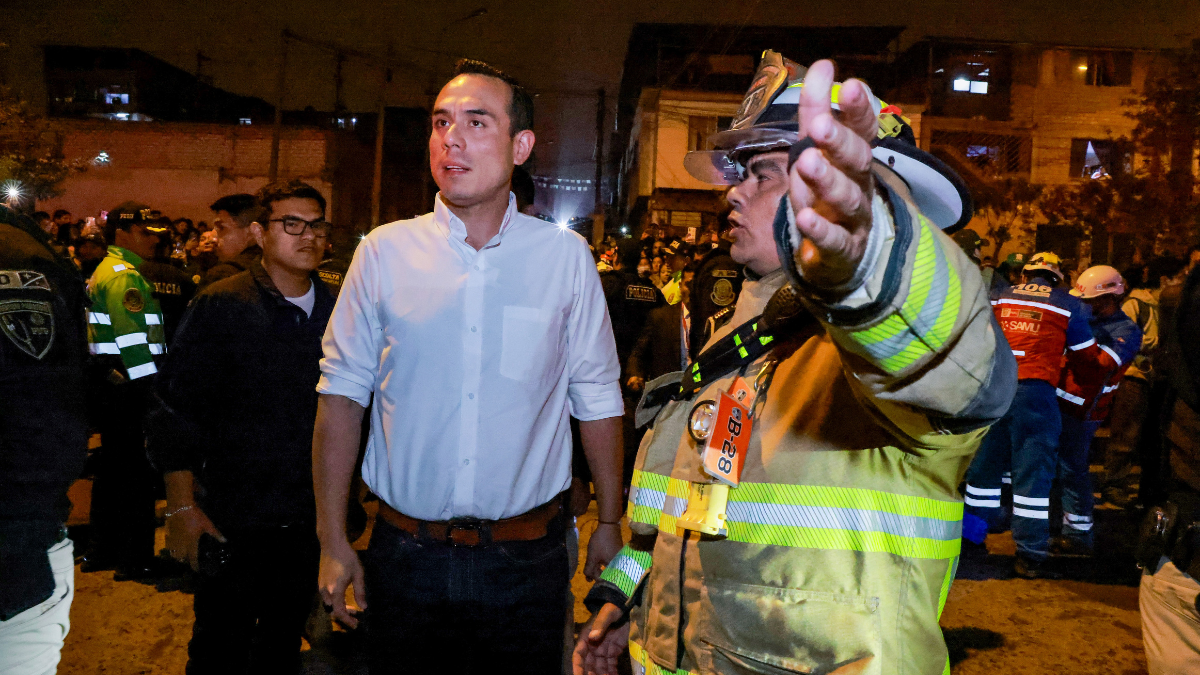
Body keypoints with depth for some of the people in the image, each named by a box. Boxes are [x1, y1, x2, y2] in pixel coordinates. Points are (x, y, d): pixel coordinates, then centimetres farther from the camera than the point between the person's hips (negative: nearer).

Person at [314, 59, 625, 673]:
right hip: (407, 553, 1)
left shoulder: (565, 257, -2)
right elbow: (342, 393, 0)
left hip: (528, 559, 0)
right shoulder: (384, 251, -2)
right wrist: (332, 541, -3)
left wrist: (610, 523, 3)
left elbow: (597, 400, 2)